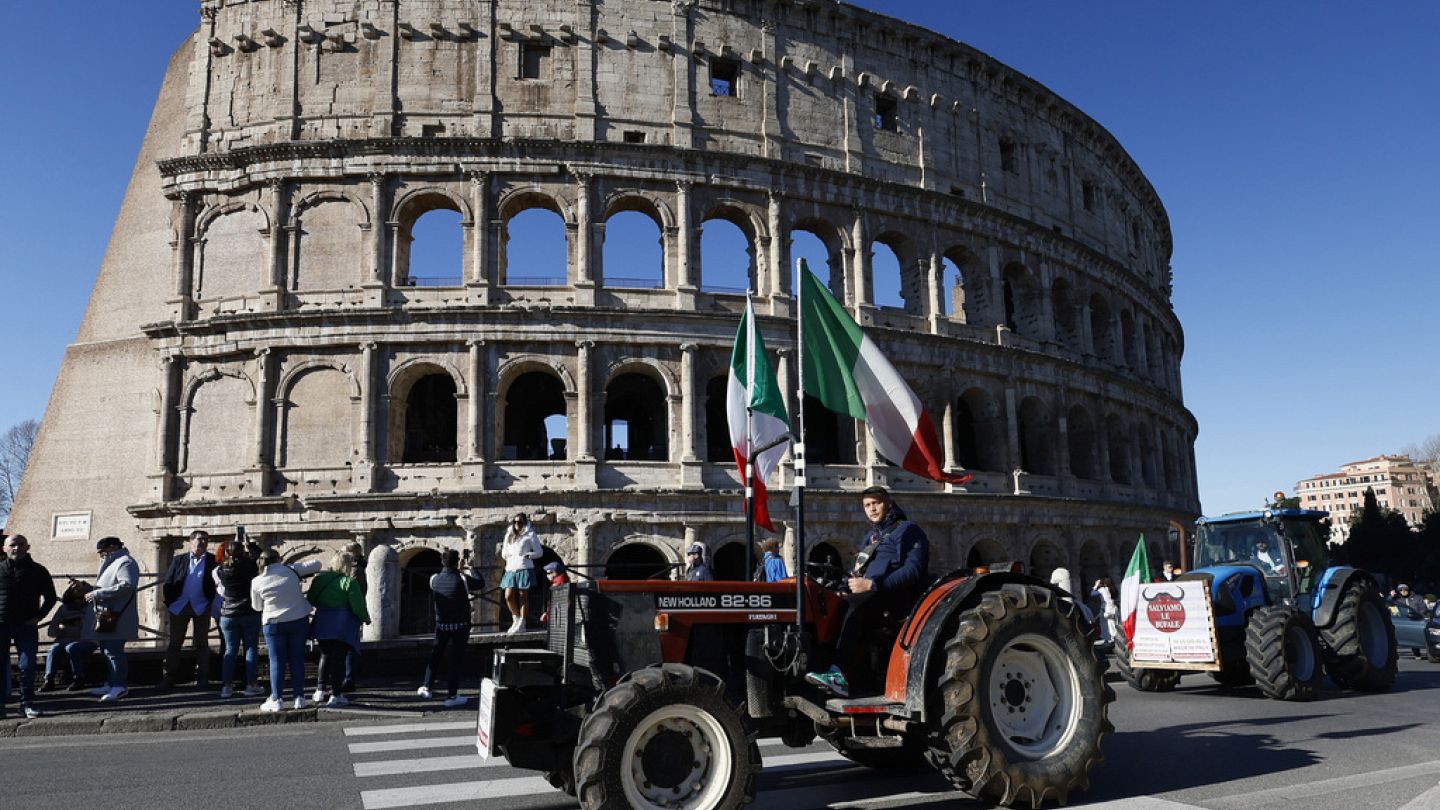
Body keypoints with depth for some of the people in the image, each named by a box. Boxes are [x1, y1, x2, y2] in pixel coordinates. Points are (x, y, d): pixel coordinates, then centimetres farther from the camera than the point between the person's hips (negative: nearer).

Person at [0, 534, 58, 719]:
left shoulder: (37, 571, 5)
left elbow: (50, 597, 10)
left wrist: (38, 616, -2)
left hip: (26, 626, -1)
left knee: (27, 666, -2)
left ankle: (27, 703, 5)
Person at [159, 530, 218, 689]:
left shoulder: (212, 561, 0)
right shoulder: (179, 560, 5)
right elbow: (168, 583, 5)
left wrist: (211, 604, -11)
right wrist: (169, 603, -3)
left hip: (201, 608, -1)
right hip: (179, 606, 1)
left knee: (202, 643, 4)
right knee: (174, 643, 5)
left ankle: (202, 678, 9)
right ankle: (169, 677, 12)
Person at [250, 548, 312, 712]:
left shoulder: (257, 582, -4)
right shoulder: (291, 571, -6)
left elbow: (257, 606, 7)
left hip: (273, 623, -1)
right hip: (299, 620, 1)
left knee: (277, 661, 6)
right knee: (297, 659, 8)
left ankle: (276, 700, 6)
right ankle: (299, 697, 11)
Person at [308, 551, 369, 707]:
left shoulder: (319, 579, 5)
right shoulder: (349, 582, -12)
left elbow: (310, 600, 12)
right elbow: (357, 606, -15)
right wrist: (366, 618, 4)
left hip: (323, 624, 5)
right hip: (342, 625, -5)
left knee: (325, 655, 21)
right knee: (339, 658, 2)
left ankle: (321, 690, 23)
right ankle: (336, 696, 2)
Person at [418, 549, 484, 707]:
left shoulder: (434, 579, -4)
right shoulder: (462, 579, -16)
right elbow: (480, 584, -2)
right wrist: (471, 570, 13)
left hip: (441, 624, 4)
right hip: (460, 625, -4)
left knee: (435, 656, 19)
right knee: (456, 659, 2)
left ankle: (426, 687, 25)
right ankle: (451, 696, 5)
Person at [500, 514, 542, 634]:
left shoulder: (530, 535, 3)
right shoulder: (509, 535, 19)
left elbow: (539, 552, 2)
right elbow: (504, 552, 25)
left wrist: (527, 555, -12)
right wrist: (505, 555, 2)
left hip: (524, 569, -5)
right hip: (510, 569, 5)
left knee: (523, 597, -2)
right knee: (508, 597, -2)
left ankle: (522, 624, 3)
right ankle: (517, 619, 15)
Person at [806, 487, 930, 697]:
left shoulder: (907, 530, 1)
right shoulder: (871, 536, 26)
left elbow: (913, 571, -13)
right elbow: (859, 569, 27)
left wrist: (873, 584, -21)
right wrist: (853, 580, 1)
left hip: (899, 595, -7)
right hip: (871, 595, 7)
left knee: (856, 603, -34)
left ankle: (839, 675, -45)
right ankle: (861, 680, -28)